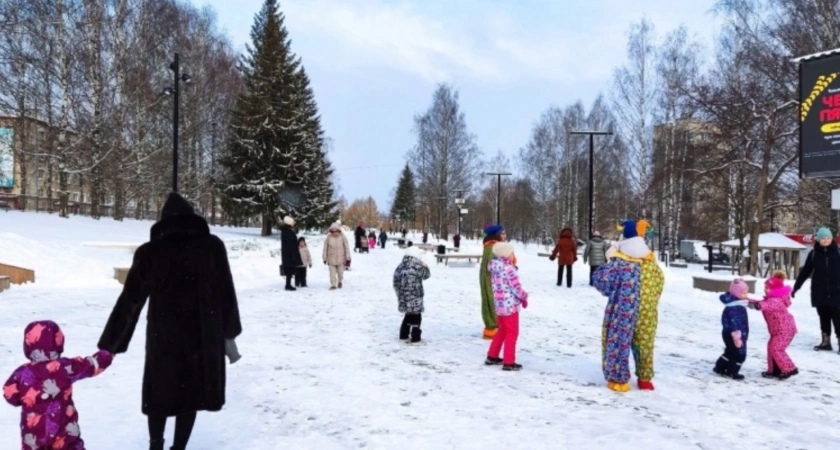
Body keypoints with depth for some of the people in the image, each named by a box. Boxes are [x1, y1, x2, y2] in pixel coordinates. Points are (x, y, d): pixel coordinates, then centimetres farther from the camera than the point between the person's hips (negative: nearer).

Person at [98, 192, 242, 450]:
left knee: (159, 391, 19)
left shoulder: (149, 252, -2)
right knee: (191, 391, 12)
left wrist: (110, 343, 7)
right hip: (202, 335, -1)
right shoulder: (212, 246, -3)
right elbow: (226, 293, 1)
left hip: (163, 336, 1)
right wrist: (230, 329, 16)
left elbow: (130, 300, 0)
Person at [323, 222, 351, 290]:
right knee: (332, 273, -3)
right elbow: (325, 248, 1)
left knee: (340, 272, 12)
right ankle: (333, 285, 9)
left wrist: (348, 259, -3)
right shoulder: (328, 238, -8)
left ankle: (340, 282, 38)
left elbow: (347, 248, -4)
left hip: (340, 259, 0)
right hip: (331, 259, 0)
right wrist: (324, 258, 4)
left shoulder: (342, 237, -10)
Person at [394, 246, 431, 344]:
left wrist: (400, 294, 20)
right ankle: (415, 338, 0)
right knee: (416, 317, 1)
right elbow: (426, 275, 0)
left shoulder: (400, 267, 7)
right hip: (414, 298, -8)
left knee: (408, 316, 22)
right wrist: (424, 266, 15)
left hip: (403, 297, 8)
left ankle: (404, 336, 28)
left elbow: (396, 283, 11)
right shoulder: (417, 267, -16)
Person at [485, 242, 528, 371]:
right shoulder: (508, 268, -20)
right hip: (509, 304, -8)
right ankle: (509, 362, 7)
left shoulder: (494, 268, 6)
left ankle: (492, 356, 29)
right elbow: (516, 287, -18)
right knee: (512, 333, 3)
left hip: (499, 303, 8)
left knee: (502, 330, 22)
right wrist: (524, 297, 1)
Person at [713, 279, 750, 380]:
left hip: (732, 334, 11)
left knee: (730, 352, 20)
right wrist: (736, 337, -29)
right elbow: (734, 323, -28)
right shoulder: (734, 308, -25)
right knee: (739, 354, -1)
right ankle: (732, 372, 10)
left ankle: (720, 367, 27)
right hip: (734, 335, -11)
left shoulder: (738, 304, 11)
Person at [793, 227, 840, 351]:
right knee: (823, 317, 9)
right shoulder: (813, 254, 3)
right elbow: (805, 271, 7)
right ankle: (826, 341, 17)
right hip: (819, 292, 2)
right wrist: (796, 286, 6)